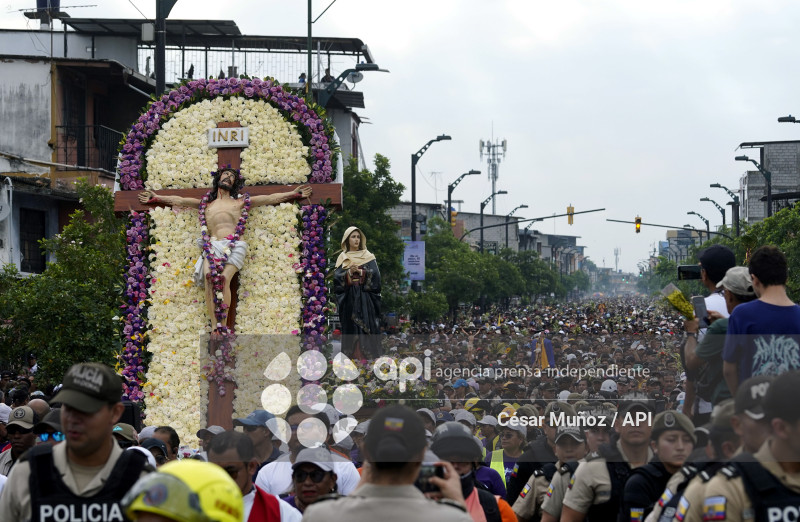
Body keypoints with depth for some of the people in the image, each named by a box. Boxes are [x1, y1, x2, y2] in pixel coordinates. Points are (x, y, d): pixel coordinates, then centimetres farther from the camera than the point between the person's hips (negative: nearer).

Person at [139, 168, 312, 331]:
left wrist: (294, 193, 23)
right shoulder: (206, 204, 31)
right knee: (210, 280, -27)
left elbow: (271, 198, 26)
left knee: (224, 279, -28)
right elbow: (179, 200, 35)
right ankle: (214, 326, -34)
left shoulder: (239, 202, 26)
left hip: (233, 245, -1)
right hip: (212, 246, 1)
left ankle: (223, 324, -31)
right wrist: (156, 198, 34)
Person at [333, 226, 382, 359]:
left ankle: (369, 356, -7)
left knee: (367, 327, -7)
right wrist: (349, 272, -15)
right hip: (349, 299, 1)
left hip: (366, 299, -1)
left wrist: (360, 271, -15)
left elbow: (375, 275, -3)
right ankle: (352, 356, 0)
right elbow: (337, 277, 1)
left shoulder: (368, 256, 8)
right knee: (351, 328, -2)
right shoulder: (342, 258, 11)